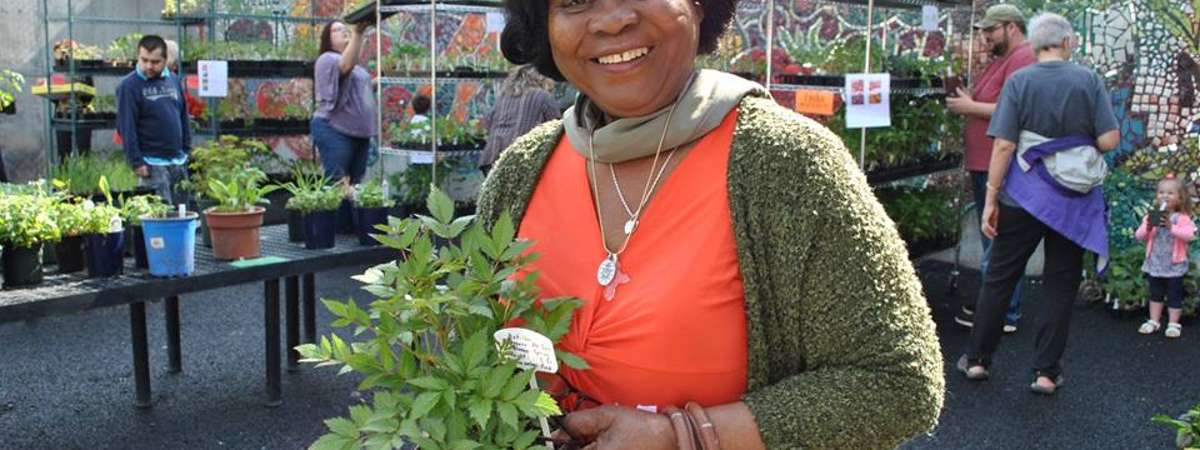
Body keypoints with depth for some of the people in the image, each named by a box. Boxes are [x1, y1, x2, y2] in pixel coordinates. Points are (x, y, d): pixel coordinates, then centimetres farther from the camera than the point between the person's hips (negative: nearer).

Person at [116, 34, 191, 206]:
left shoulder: (174, 80, 10)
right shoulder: (128, 86, -8)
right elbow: (126, 128, -10)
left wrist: (187, 151, 12)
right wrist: (136, 162, -14)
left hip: (179, 161, 6)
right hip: (153, 163, -6)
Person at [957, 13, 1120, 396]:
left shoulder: (1019, 81, -5)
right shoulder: (1090, 81, -3)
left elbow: (1003, 146, -10)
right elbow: (1109, 141, -7)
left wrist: (991, 199, -5)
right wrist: (1081, 144, 15)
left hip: (1023, 197, 0)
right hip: (1073, 200, 1)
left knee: (999, 278, 11)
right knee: (1061, 285, 10)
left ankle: (977, 359, 20)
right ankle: (1046, 371, 12)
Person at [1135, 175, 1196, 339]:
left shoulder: (1182, 218, -10)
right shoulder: (1151, 217, 0)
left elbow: (1189, 235, -26)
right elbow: (1139, 236, -4)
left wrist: (1171, 227, -35)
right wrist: (1147, 228, -23)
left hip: (1174, 265, -4)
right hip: (1154, 264, 4)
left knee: (1174, 296, 6)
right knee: (1155, 294, 15)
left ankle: (1173, 324, 16)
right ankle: (1154, 321, 25)